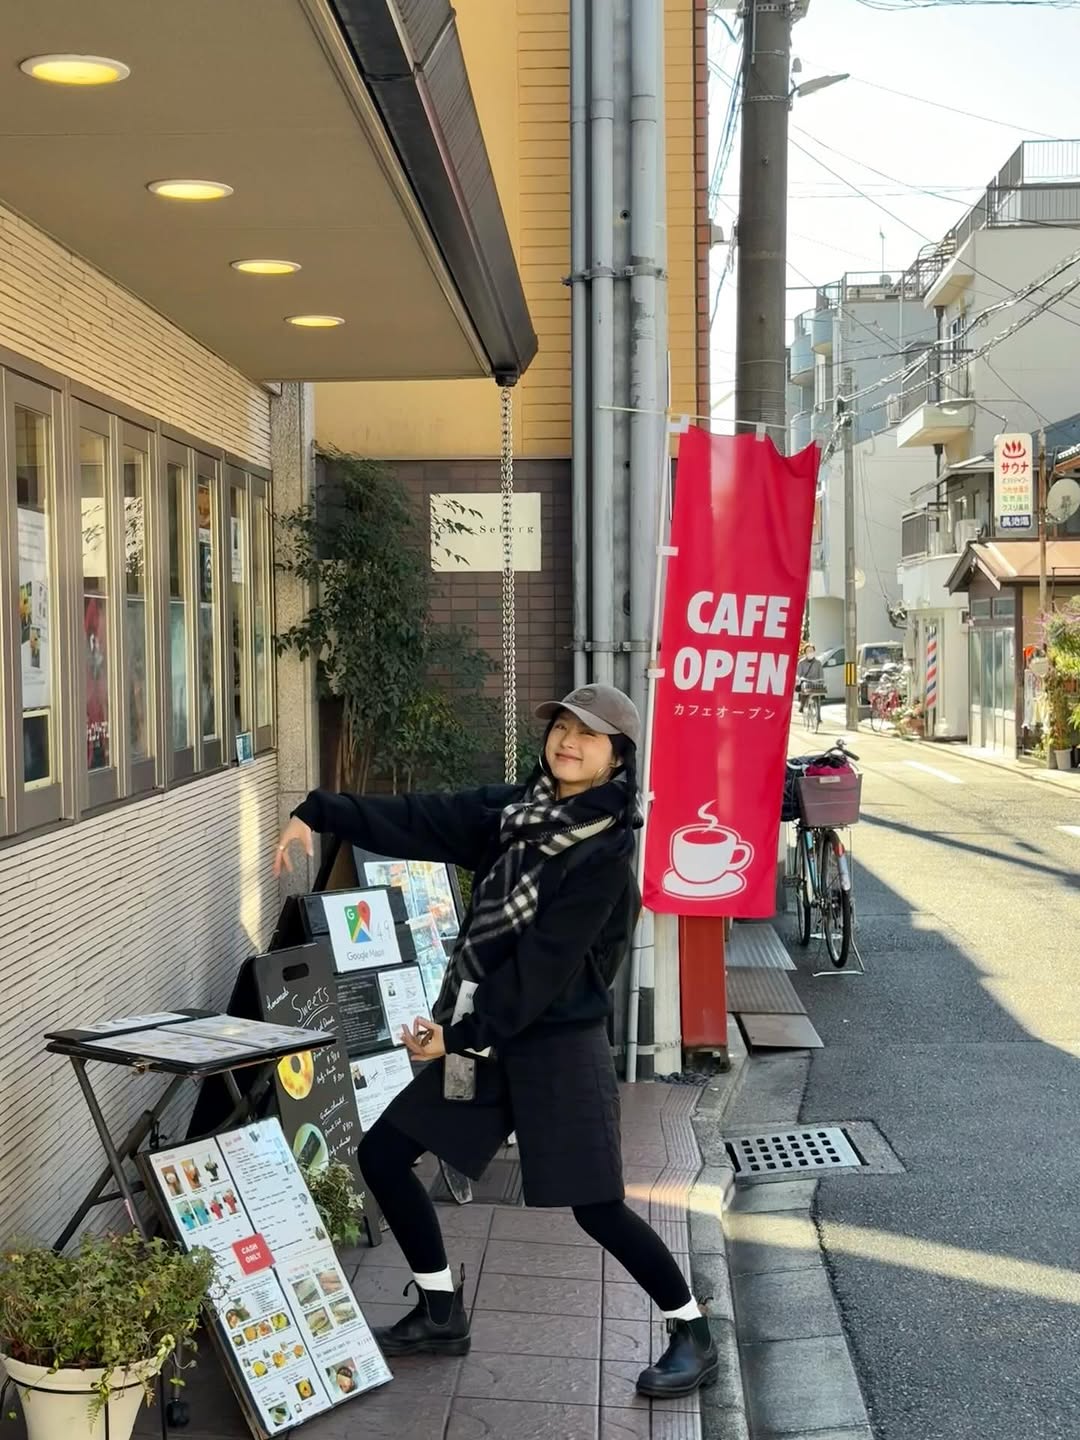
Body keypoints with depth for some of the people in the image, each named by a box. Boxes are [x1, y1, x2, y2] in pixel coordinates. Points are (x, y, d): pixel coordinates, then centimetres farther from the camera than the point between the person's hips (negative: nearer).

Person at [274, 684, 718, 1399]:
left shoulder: (606, 850, -16)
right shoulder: (514, 809, 6)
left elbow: (545, 962, -19)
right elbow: (419, 821, 2)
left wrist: (461, 1032, -16)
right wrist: (319, 813, -6)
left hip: (558, 1042, -7)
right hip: (482, 1031, 8)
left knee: (597, 1206, -4)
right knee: (382, 1152, 8)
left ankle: (695, 1336, 19)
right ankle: (442, 1312, 23)